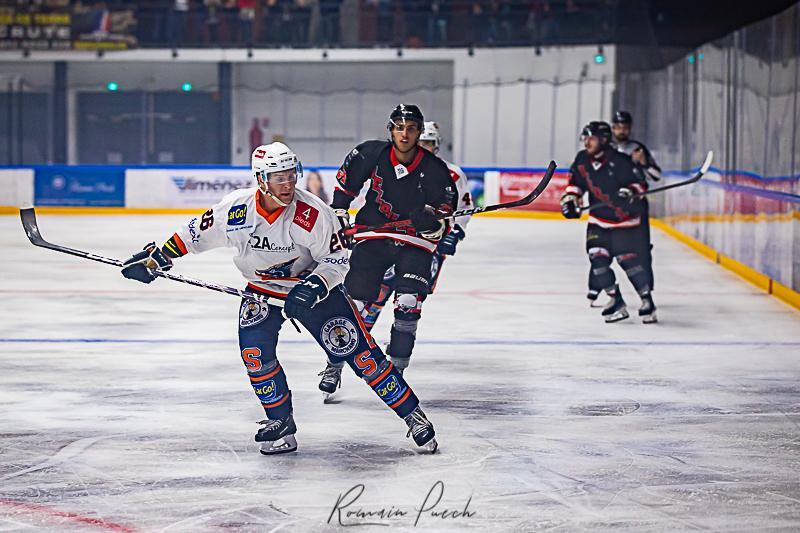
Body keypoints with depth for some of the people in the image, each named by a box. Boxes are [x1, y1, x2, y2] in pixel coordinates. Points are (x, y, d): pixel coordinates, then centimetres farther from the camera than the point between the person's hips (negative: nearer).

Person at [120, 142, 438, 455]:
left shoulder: (312, 213, -25)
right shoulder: (235, 209, -19)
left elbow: (337, 258, -15)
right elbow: (195, 234, -2)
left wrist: (316, 285, -32)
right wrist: (155, 257, -2)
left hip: (312, 286, -2)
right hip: (260, 289, 3)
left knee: (358, 351, -8)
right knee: (255, 352, -17)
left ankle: (412, 414, 1)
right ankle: (281, 422, 4)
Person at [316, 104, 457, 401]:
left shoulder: (435, 170, -12)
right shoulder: (371, 154, -9)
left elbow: (447, 210, -6)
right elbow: (347, 178, 11)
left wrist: (435, 223, -27)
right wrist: (339, 212, 9)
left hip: (415, 242, -1)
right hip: (373, 234, 1)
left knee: (409, 305, -14)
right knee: (353, 301, -4)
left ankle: (396, 370, 1)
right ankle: (333, 367, 11)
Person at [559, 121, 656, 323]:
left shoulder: (620, 162, -19)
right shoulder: (582, 159, -2)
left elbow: (640, 183, -15)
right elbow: (575, 181, 13)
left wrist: (630, 192, -34)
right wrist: (570, 197, -1)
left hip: (624, 219, -6)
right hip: (598, 219, 6)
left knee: (627, 259, -12)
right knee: (597, 257, -7)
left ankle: (647, 301, 1)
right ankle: (617, 303, 2)